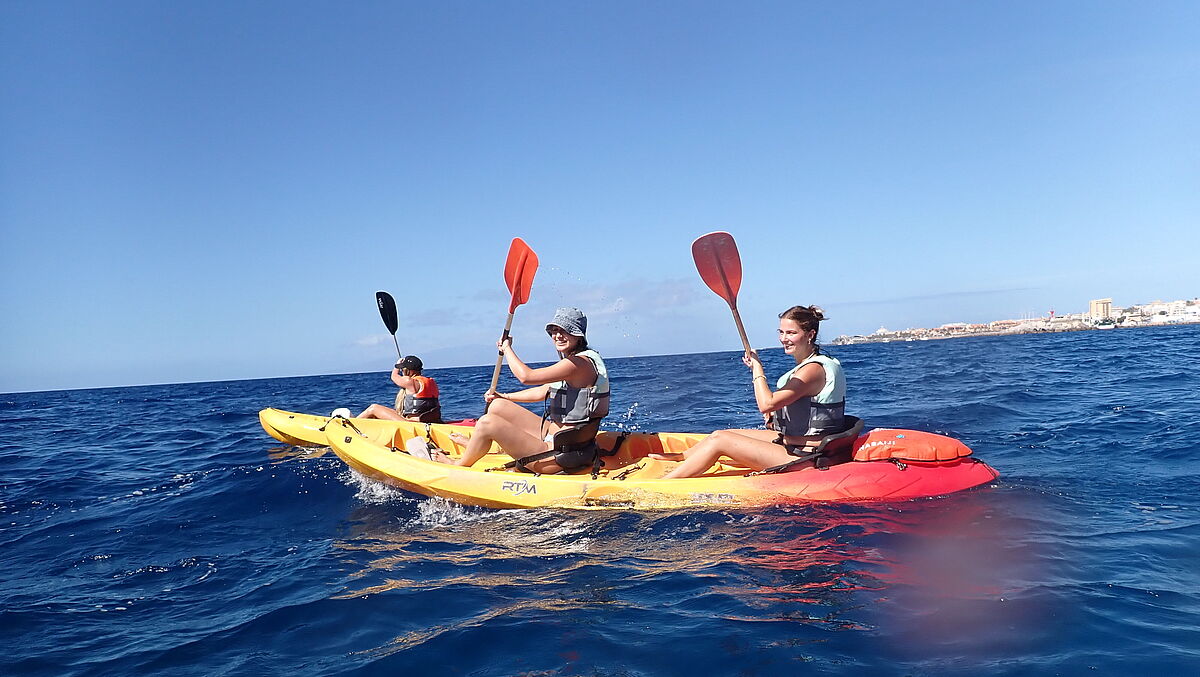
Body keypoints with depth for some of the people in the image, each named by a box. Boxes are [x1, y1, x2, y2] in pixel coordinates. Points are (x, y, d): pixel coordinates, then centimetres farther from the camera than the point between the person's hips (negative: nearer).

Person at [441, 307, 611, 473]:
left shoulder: (580, 363, -21)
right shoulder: (571, 362, 12)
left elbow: (525, 376, -24)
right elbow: (542, 392, 23)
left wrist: (506, 348, -7)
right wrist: (504, 396, 20)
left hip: (559, 456, -10)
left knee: (487, 423, -10)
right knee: (498, 405, 17)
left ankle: (460, 465, 15)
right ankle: (474, 443, 42)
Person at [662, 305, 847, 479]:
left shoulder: (814, 369, -20)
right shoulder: (807, 365, 11)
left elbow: (766, 404, -26)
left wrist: (757, 368, -14)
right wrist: (775, 416, 5)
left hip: (804, 457, -10)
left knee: (720, 441, -11)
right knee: (719, 434, 10)